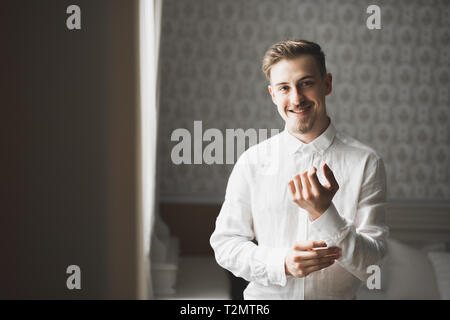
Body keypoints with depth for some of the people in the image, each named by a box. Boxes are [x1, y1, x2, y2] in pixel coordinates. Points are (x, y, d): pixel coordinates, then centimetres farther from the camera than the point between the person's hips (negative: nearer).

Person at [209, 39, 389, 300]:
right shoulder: (252, 162, 2)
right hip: (265, 297, 1)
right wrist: (282, 263, -12)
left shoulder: (365, 162, -3)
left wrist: (324, 213, -18)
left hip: (338, 297, -1)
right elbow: (225, 243, 2)